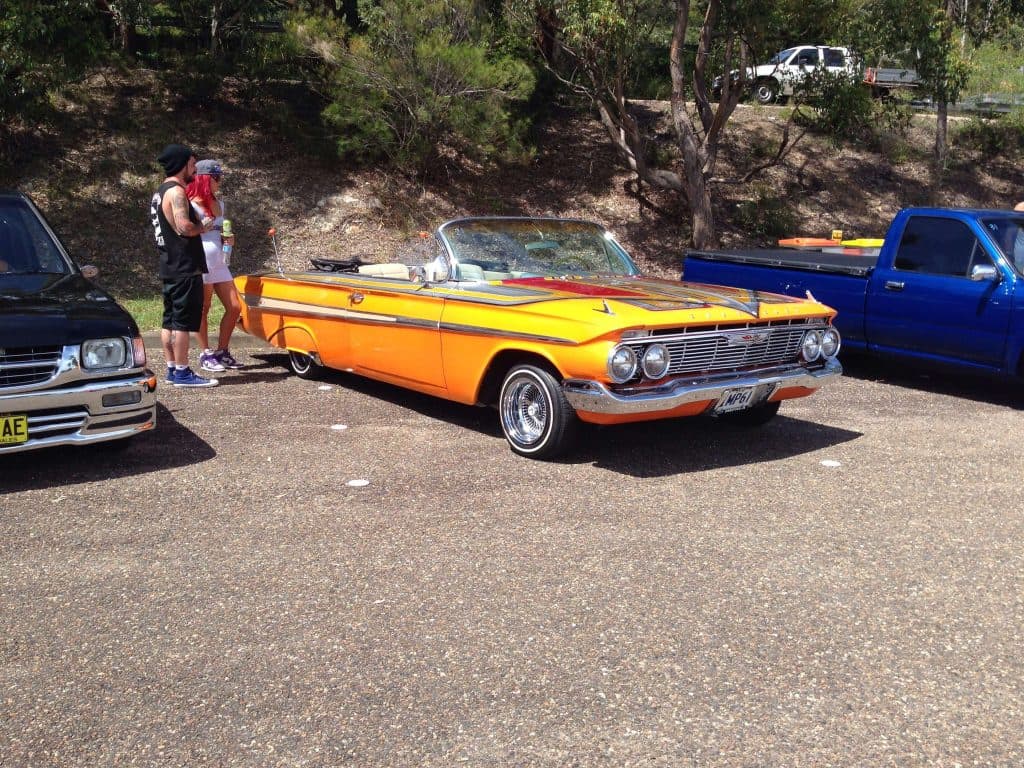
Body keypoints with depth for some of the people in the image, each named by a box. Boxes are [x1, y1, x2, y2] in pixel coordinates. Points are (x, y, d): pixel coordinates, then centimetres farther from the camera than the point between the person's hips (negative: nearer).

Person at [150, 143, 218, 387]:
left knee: (170, 319, 11)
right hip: (184, 268, -10)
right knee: (184, 320, -7)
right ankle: (182, 373, -5)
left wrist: (198, 224, 12)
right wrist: (202, 227, -7)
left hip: (170, 266, 10)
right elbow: (184, 227, -25)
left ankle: (172, 369, 16)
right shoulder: (176, 191, -14)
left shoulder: (159, 193, 18)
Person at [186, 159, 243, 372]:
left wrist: (228, 238, 6)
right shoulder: (191, 205, -9)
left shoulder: (219, 203, 13)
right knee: (203, 310, 2)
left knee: (234, 308, 4)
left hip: (219, 263, 7)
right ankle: (206, 355, 11)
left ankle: (222, 352, 16)